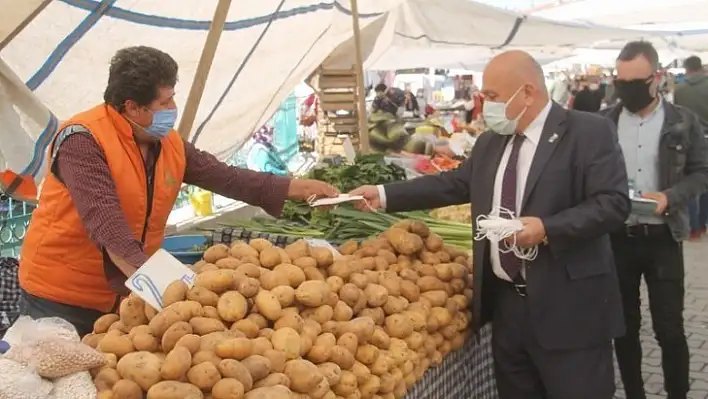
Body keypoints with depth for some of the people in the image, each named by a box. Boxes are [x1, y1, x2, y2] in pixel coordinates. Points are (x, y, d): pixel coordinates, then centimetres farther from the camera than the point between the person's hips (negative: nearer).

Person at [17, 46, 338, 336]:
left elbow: (227, 178, 4)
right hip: (61, 296, -6)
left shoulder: (171, 145, 1)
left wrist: (302, 188, 1)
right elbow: (105, 222, -32)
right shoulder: (83, 140, -21)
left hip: (125, 295, 6)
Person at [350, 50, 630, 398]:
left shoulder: (590, 132, -10)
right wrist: (384, 195, 12)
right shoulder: (489, 143, 12)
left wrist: (547, 228, -27)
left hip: (568, 307, -7)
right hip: (505, 302, 7)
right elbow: (453, 184, 18)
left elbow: (613, 203, -16)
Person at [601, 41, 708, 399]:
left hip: (662, 238, -2)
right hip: (617, 237, 2)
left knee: (669, 328, 3)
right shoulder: (604, 122, 2)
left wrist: (671, 197, -16)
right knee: (624, 326, 12)